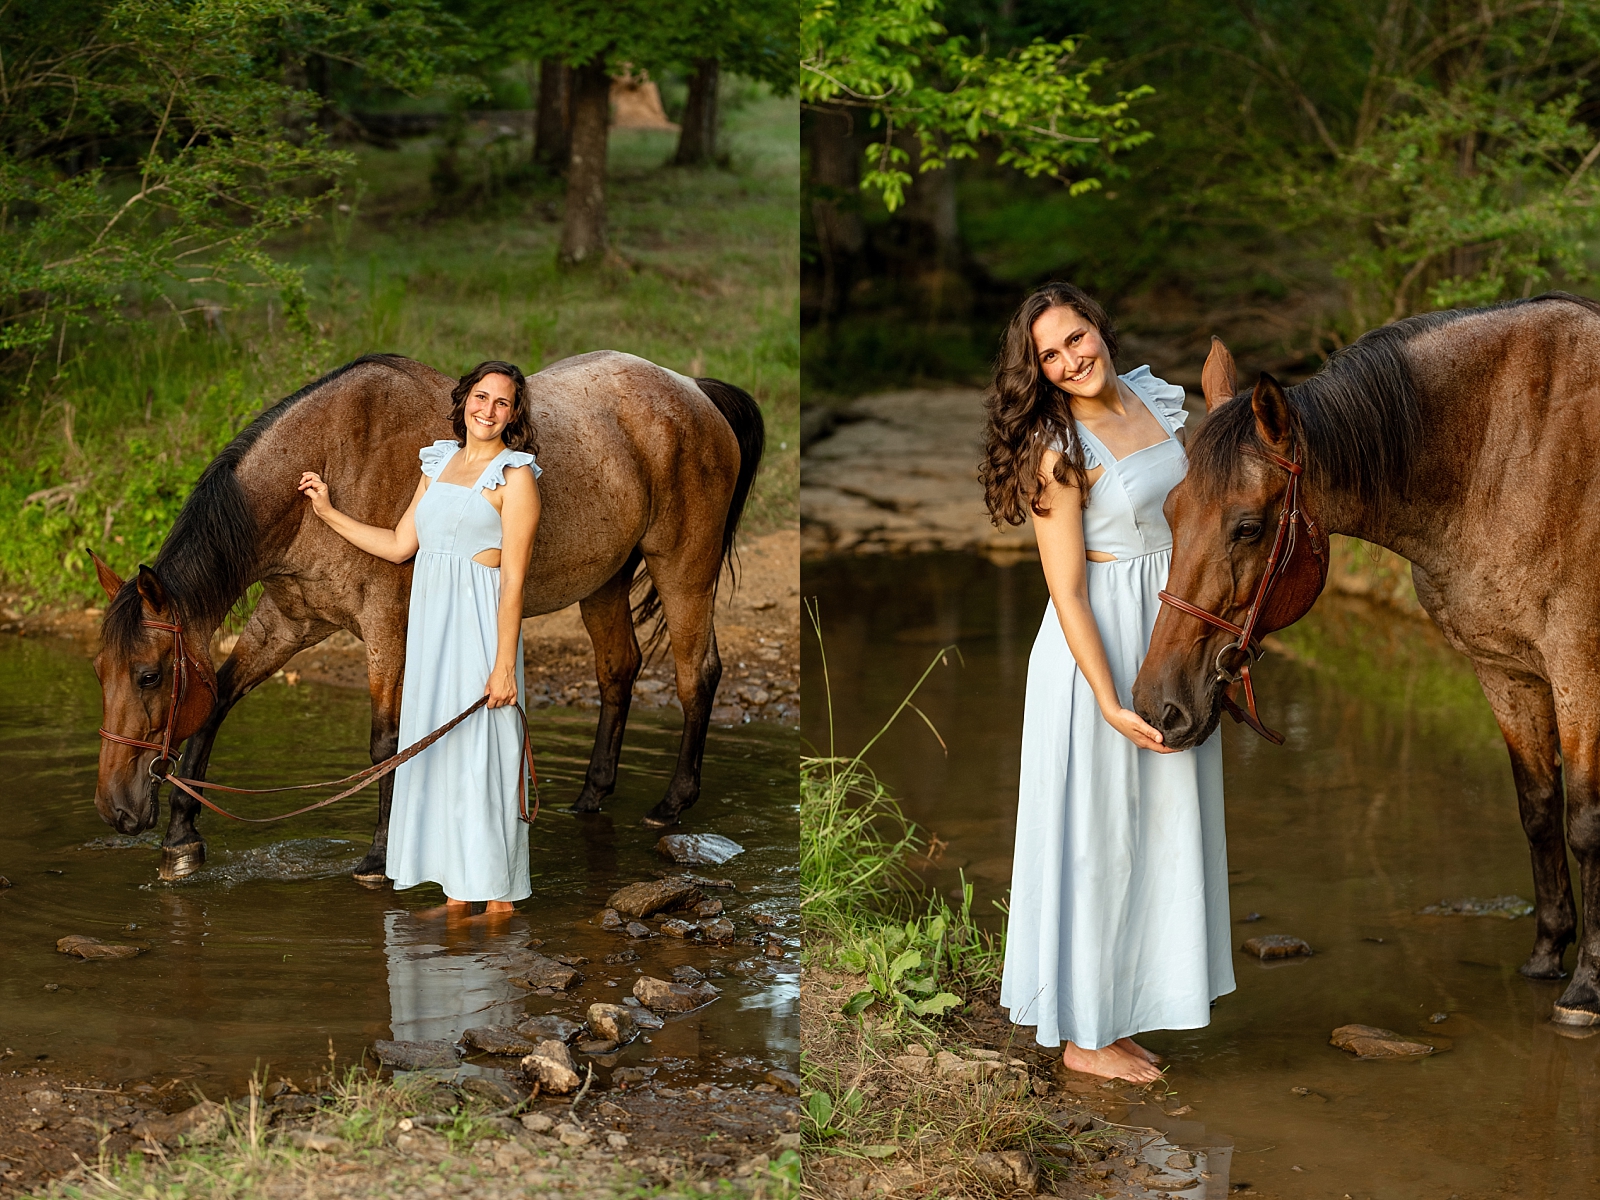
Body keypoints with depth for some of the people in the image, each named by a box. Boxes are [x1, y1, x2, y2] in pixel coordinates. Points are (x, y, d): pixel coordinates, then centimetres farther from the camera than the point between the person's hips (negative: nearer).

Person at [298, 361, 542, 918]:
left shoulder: (514, 476, -7)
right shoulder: (439, 462, 14)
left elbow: (513, 579, -12)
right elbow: (399, 544, 18)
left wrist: (504, 664, -17)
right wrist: (329, 512, 19)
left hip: (481, 626, -7)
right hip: (430, 623, 7)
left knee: (483, 757, -5)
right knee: (436, 752, 9)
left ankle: (499, 900, 3)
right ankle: (457, 896, 18)